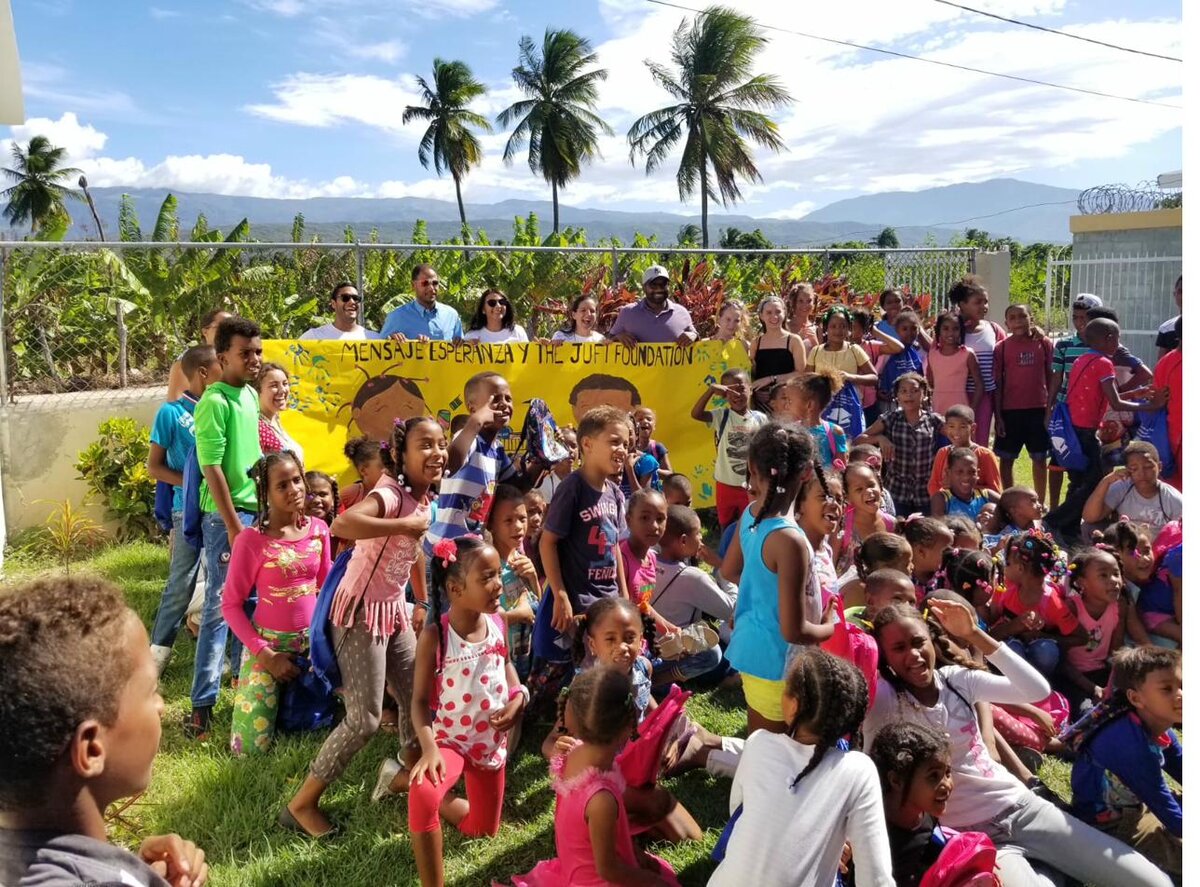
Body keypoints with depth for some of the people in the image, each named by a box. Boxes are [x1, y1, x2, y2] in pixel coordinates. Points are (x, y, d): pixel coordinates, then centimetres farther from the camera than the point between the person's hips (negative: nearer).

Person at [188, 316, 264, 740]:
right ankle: (202, 702, 4)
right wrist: (233, 526, -18)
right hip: (227, 515, -7)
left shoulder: (251, 395, 10)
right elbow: (212, 468, -17)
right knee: (220, 605, -3)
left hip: (257, 510, 8)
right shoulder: (214, 402, -15)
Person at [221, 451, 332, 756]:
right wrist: (265, 655, -15)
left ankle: (288, 699, 40)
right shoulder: (251, 539, -16)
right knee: (250, 747, -3)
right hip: (269, 643, -4)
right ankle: (249, 687, 27)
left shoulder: (318, 529, -3)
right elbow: (230, 605, -11)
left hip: (313, 640, 4)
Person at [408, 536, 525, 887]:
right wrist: (429, 747, -33)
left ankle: (442, 798, 45)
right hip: (451, 739, -5)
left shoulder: (498, 622, -10)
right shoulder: (435, 636, -24)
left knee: (484, 830, 18)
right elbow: (421, 699, -18)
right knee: (424, 794, -37)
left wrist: (518, 697, -8)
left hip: (492, 740, 5)